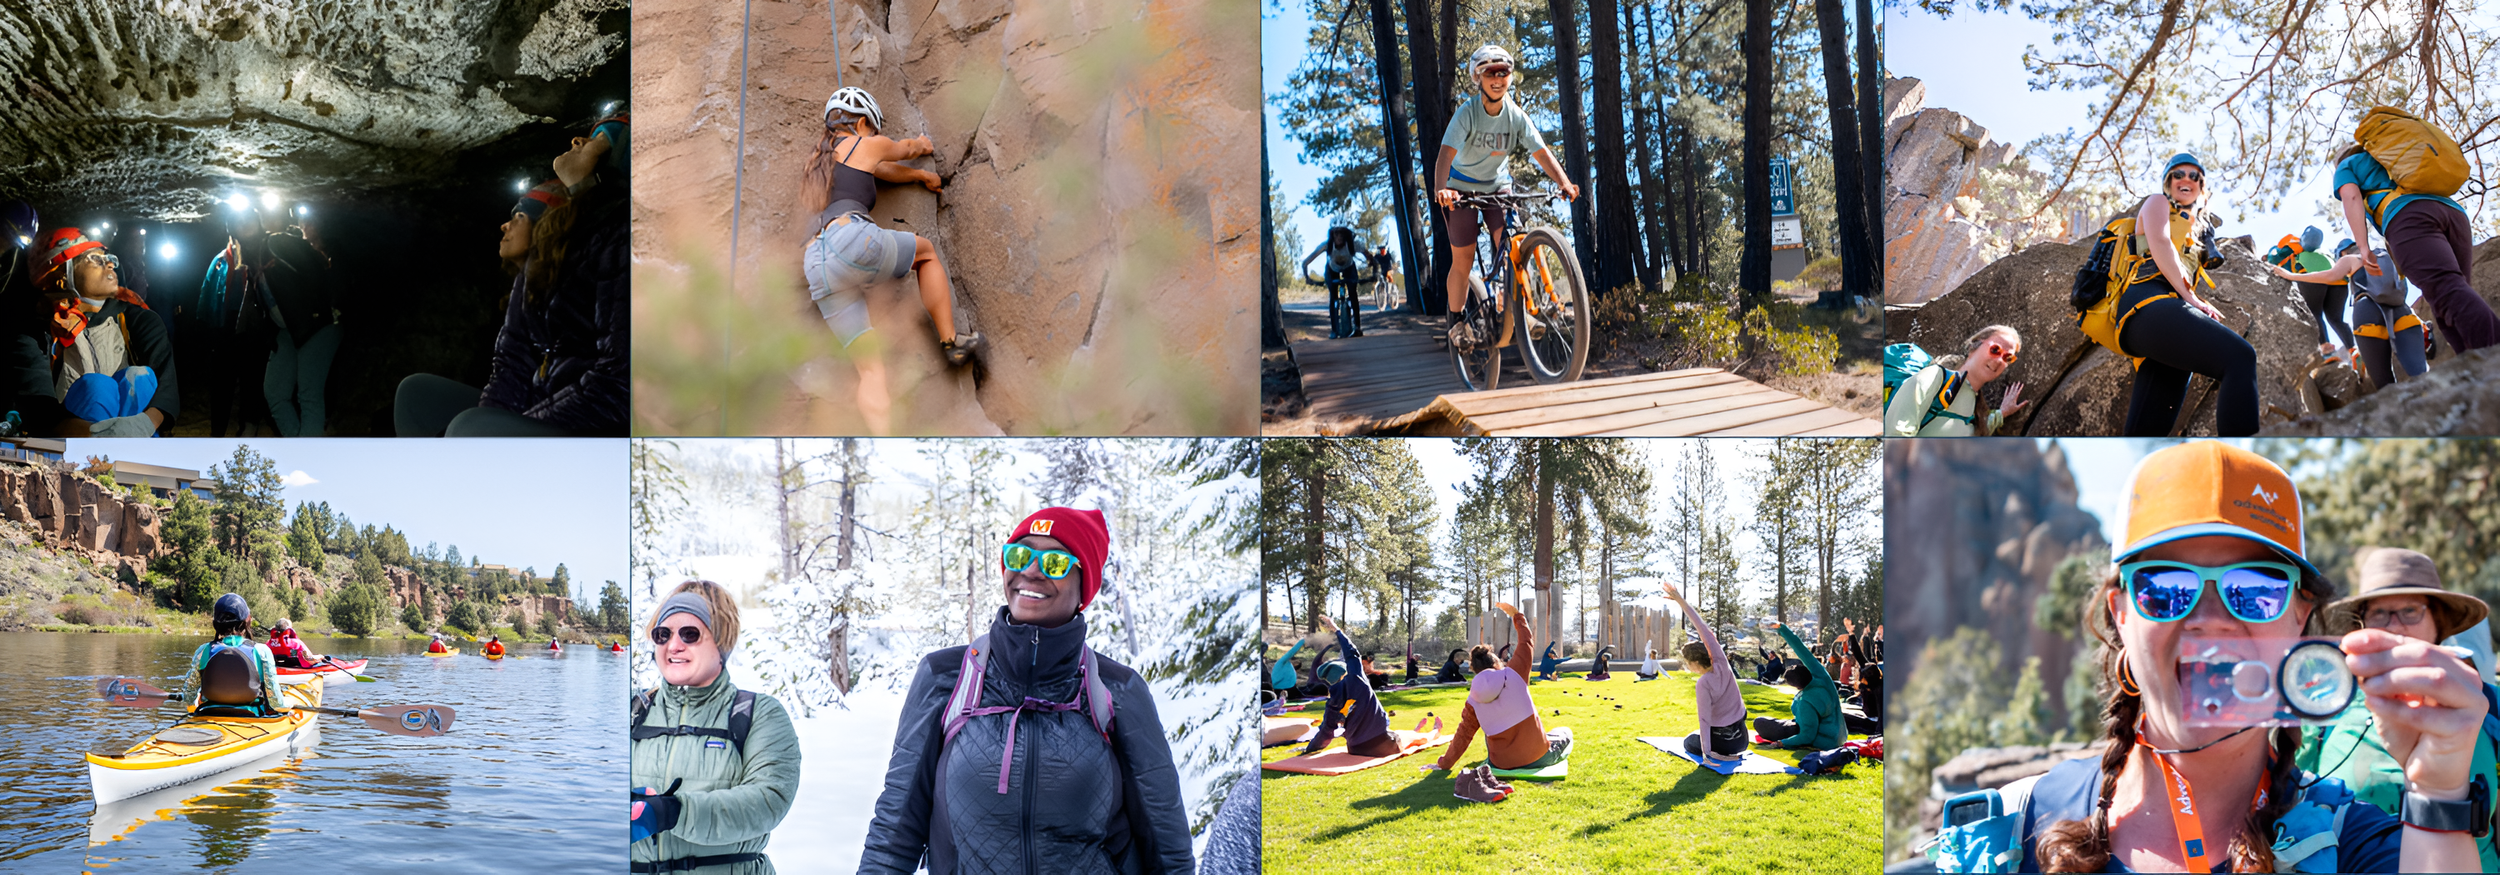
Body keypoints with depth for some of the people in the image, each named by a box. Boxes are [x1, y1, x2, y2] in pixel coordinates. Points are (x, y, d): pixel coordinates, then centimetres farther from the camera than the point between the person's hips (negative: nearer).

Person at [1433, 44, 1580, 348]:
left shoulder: (1516, 115, -12)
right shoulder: (1467, 112, -22)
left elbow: (1541, 152, -18)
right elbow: (1446, 153, -34)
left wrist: (1564, 183, -36)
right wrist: (1440, 189, -53)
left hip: (1497, 186, 3)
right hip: (1463, 189, -3)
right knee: (1462, 260, 0)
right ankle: (1458, 322, 17)